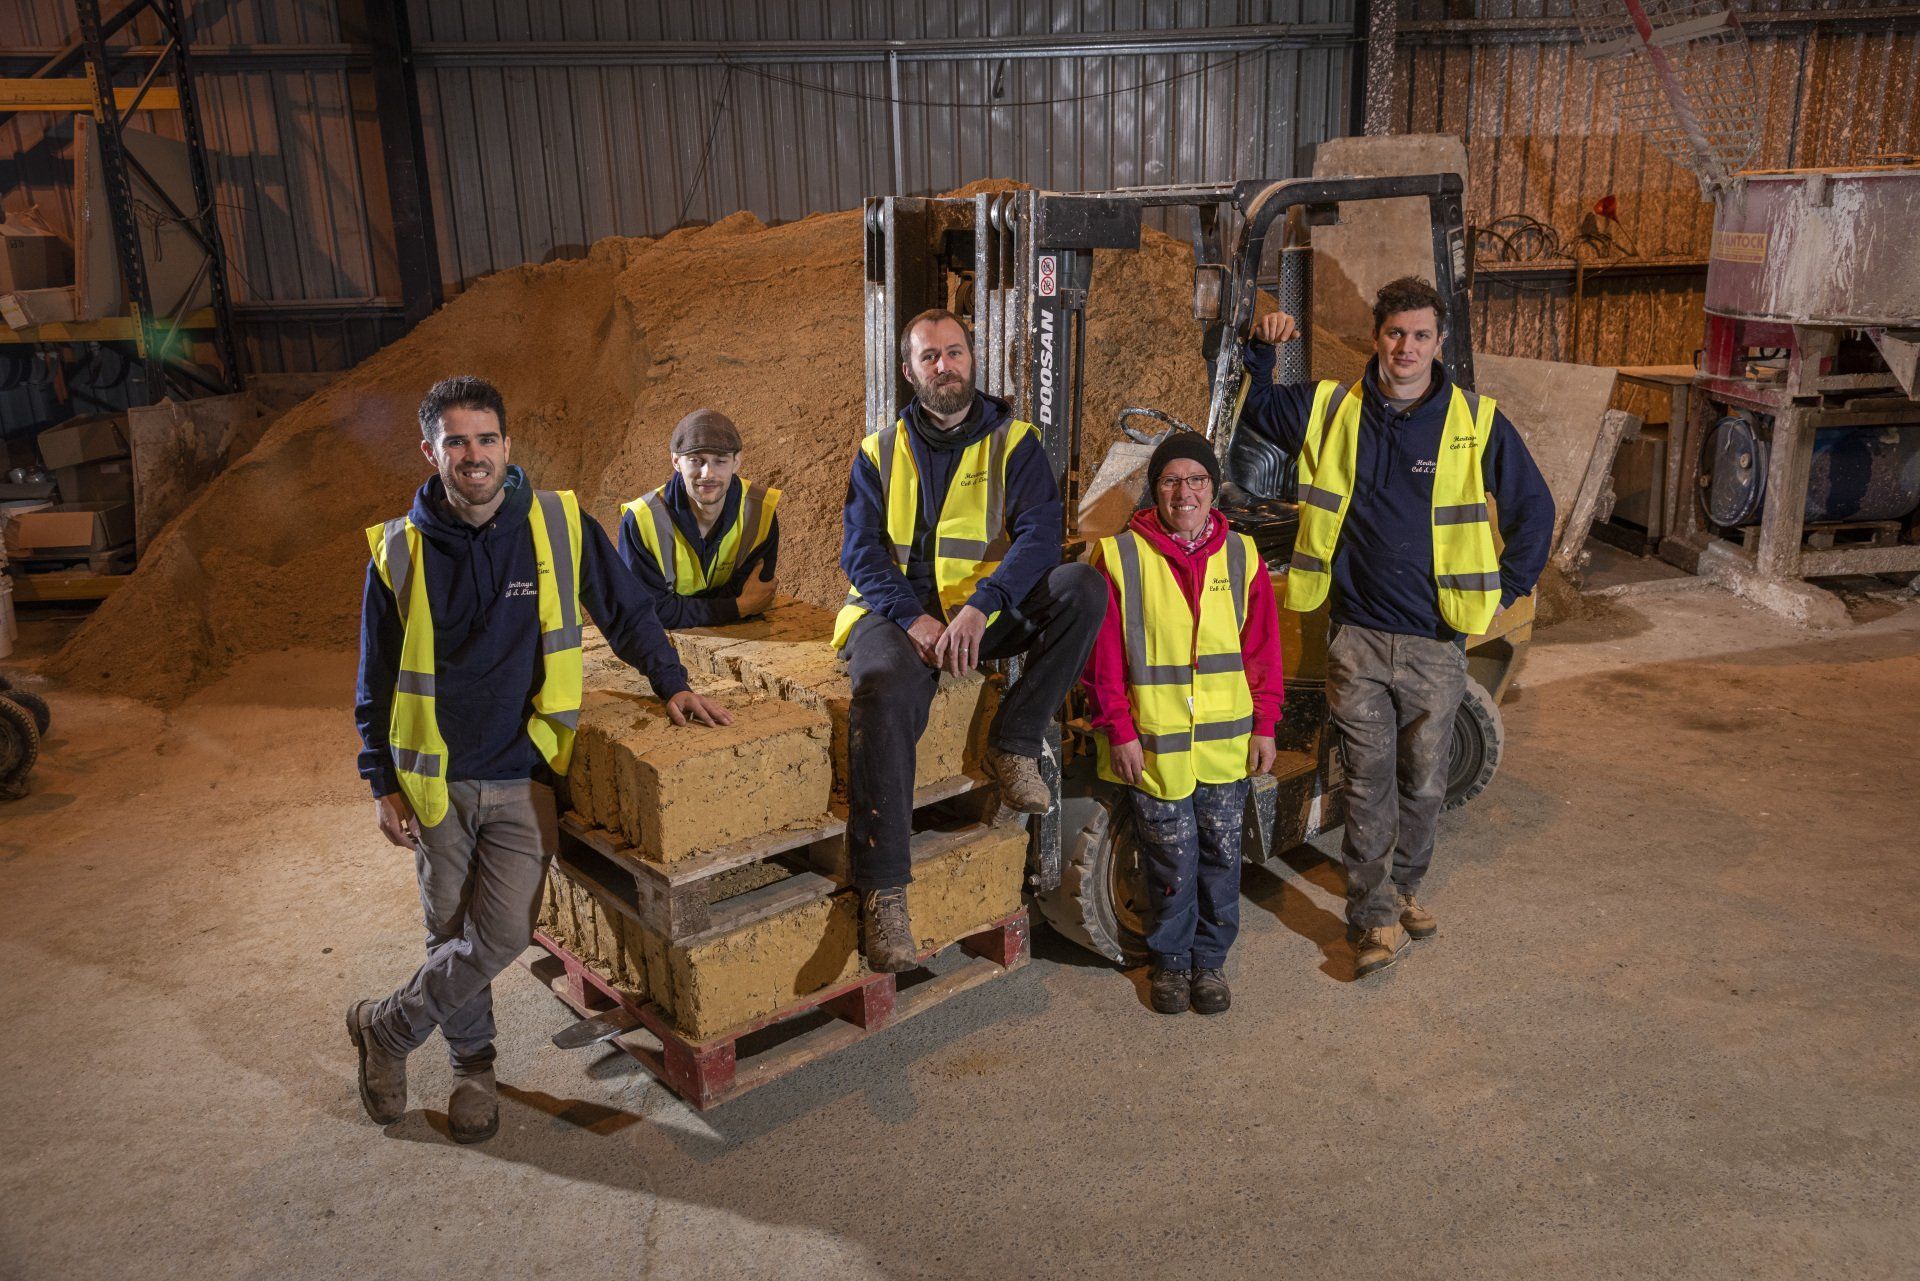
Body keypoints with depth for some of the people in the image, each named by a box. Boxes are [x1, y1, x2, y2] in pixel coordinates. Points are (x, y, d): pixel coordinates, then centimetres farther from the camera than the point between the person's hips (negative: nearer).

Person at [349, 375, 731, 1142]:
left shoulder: (559, 524, -5)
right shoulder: (400, 550, -2)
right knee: (452, 935, 11)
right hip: (437, 782, 1)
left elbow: (625, 611, 9)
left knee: (501, 936, -7)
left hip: (523, 779, -1)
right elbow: (377, 678, 5)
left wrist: (671, 684, 3)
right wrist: (382, 782, 2)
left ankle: (386, 1029, 19)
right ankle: (473, 1065, 34)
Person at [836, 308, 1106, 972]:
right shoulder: (879, 452, 13)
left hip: (987, 614, 1)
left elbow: (1039, 533, -7)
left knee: (1083, 586, -25)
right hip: (899, 611, -1)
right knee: (884, 692, -34)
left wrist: (979, 606, -25)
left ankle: (1015, 743, -14)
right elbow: (860, 552, 2)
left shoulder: (1013, 440, 8)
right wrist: (915, 620, -17)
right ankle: (882, 887, -28)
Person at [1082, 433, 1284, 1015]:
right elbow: (1104, 656, -5)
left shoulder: (1240, 556, 3)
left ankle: (1210, 960, 31)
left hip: (1226, 742, 3)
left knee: (1221, 856, 11)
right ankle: (1170, 961, 29)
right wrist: (1119, 731, -8)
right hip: (1153, 745, -2)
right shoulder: (1121, 557, -6)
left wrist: (1264, 725, 5)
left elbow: (1262, 646, 7)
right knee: (1172, 862, 7)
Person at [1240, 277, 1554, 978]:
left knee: (1423, 782, 13)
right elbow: (1256, 409, 20)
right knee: (1368, 782, 2)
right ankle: (1375, 916, 12)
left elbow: (1534, 511, 8)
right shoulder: (1331, 410, 3)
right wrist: (1261, 350, 2)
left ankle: (1401, 887, 35)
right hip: (1358, 637, 0)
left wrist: (1503, 594, 5)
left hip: (1436, 640, 0)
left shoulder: (1478, 422, 0)